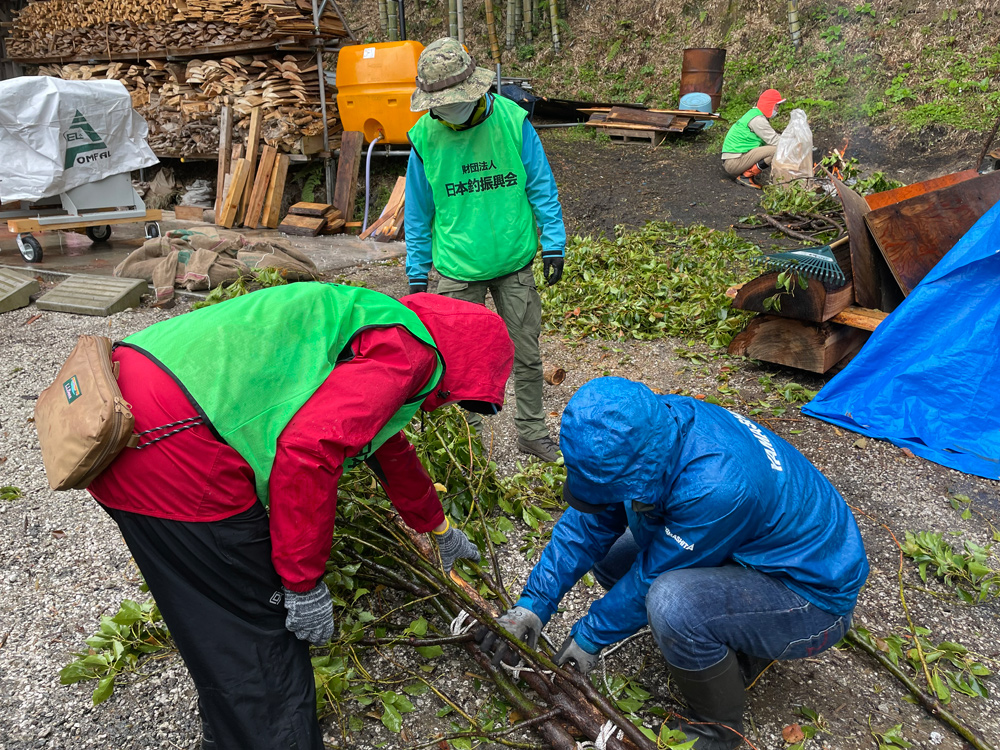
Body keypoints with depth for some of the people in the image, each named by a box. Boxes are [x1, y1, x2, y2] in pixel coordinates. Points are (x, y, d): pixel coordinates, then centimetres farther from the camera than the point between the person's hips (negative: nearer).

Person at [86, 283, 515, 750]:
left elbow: (389, 449, 39)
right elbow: (309, 448, -22)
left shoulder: (371, 328, 25)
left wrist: (439, 529, 52)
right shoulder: (407, 348, -6)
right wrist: (307, 583, -10)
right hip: (172, 448, -10)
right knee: (258, 643, 4)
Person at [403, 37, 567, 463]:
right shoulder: (425, 138, -6)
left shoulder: (512, 120, -7)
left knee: (526, 355, 11)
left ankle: (532, 432, 31)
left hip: (515, 265, 1)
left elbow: (541, 185, 2)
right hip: (458, 271, 0)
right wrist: (417, 273, 6)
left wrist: (553, 244, 1)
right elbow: (418, 213, 4)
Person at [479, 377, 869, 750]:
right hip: (745, 552, 8)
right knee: (607, 553, 2)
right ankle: (733, 646, 13)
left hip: (815, 596, -7)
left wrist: (590, 636, -9)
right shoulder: (653, 429, -16)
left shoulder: (716, 486, -39)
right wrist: (535, 601, -11)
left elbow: (652, 575, -24)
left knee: (671, 602, -33)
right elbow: (590, 522, -8)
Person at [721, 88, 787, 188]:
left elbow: (770, 138, 18)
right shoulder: (757, 119, -13)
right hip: (734, 162, -10)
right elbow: (774, 141, -13)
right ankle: (746, 176, -13)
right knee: (776, 150, -19)